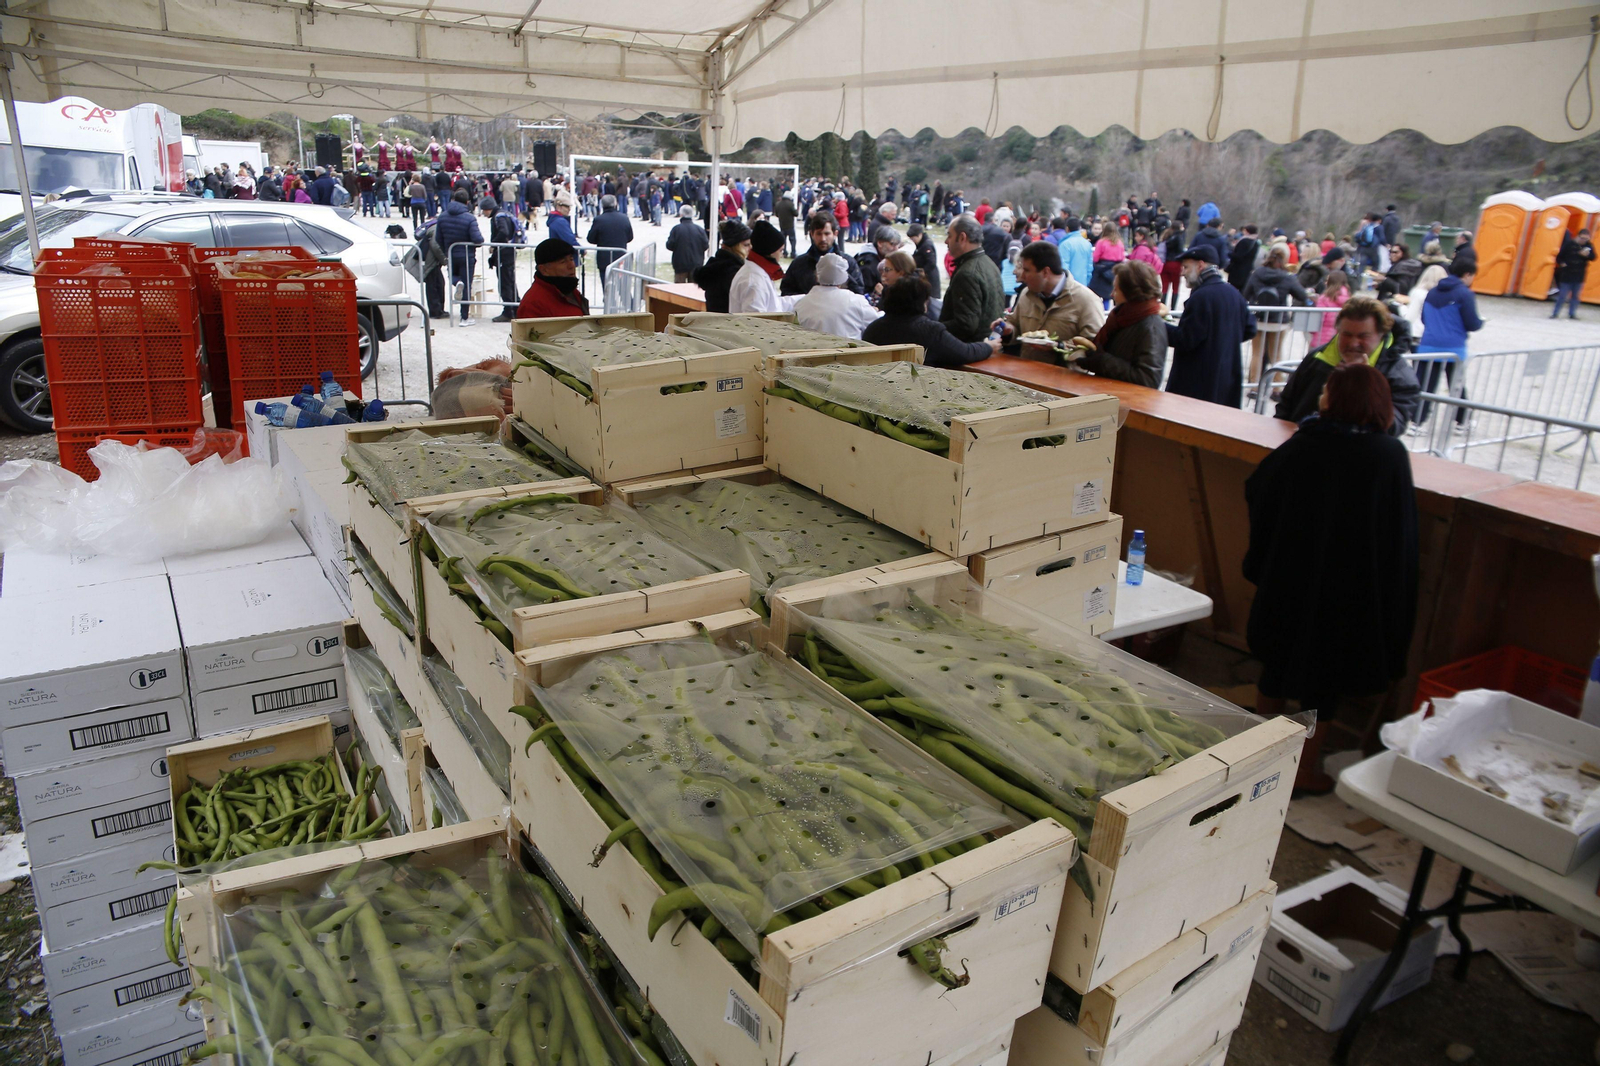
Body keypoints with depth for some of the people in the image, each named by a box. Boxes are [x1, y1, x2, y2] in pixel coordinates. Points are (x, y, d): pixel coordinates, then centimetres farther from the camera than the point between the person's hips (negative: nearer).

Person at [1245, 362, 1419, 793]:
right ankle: (1307, 768, 20)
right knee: (1323, 678, 10)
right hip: (1349, 591, -2)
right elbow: (1399, 533, -10)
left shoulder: (1302, 445, -10)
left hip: (1288, 578, 2)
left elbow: (1254, 490, -1)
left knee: (1278, 660, 19)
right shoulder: (1391, 455, -12)